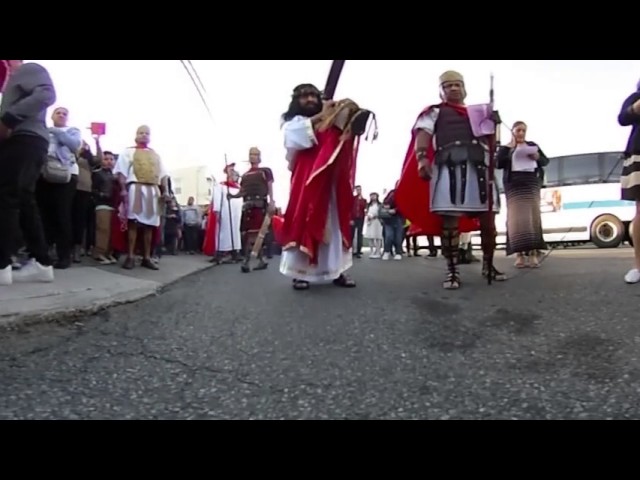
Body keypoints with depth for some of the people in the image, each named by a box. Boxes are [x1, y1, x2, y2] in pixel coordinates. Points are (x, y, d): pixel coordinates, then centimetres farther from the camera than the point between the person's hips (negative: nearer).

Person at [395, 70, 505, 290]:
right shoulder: (435, 112, 17)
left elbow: (490, 141, 32)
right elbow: (423, 134, -1)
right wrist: (422, 158, -18)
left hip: (480, 167, 5)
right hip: (449, 166, -4)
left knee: (488, 220, 3)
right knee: (449, 220, -11)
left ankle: (488, 265, 21)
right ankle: (452, 271, -5)